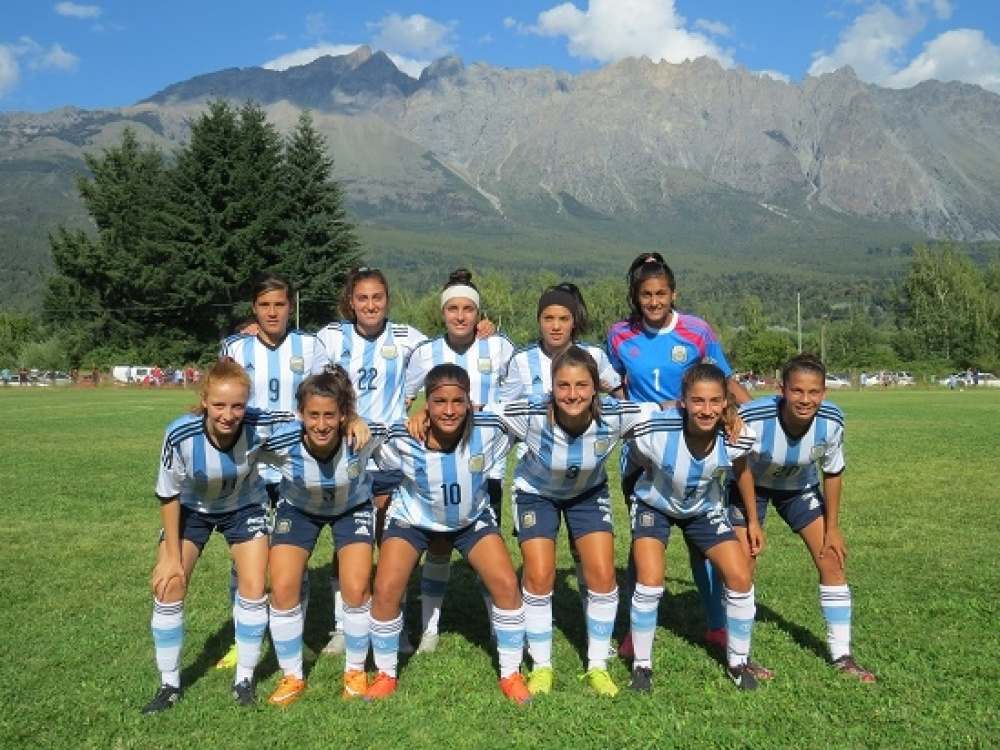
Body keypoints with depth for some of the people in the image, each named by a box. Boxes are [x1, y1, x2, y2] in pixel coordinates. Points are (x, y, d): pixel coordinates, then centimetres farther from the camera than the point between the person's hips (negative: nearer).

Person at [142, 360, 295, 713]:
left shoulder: (260, 425, -36)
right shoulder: (181, 434, -35)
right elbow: (168, 495, -19)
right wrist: (172, 555, -12)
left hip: (245, 506, 0)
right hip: (192, 508, 0)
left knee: (254, 589, -7)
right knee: (168, 587, -5)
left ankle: (244, 679, 14)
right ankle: (169, 685, 15)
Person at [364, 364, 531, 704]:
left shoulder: (489, 432, -28)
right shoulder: (402, 439, -29)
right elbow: (379, 468, -7)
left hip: (472, 518, 1)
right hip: (412, 518, -1)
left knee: (507, 585, -11)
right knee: (385, 591, -13)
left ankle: (511, 674, 11)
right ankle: (386, 675, 13)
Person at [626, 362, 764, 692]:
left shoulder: (737, 436, -27)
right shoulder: (654, 432, -38)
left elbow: (741, 470, -3)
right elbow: (638, 455, -12)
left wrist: (753, 521, 6)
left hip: (705, 508, 3)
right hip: (654, 505, -2)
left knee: (741, 580, -4)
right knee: (650, 584, -17)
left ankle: (738, 662, 20)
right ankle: (642, 665, 7)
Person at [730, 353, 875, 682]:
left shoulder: (831, 420, -27)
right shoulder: (752, 418, -39)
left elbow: (832, 473, -8)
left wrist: (832, 527, -3)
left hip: (801, 488, 3)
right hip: (751, 486, -3)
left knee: (832, 562, -1)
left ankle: (842, 655, 15)